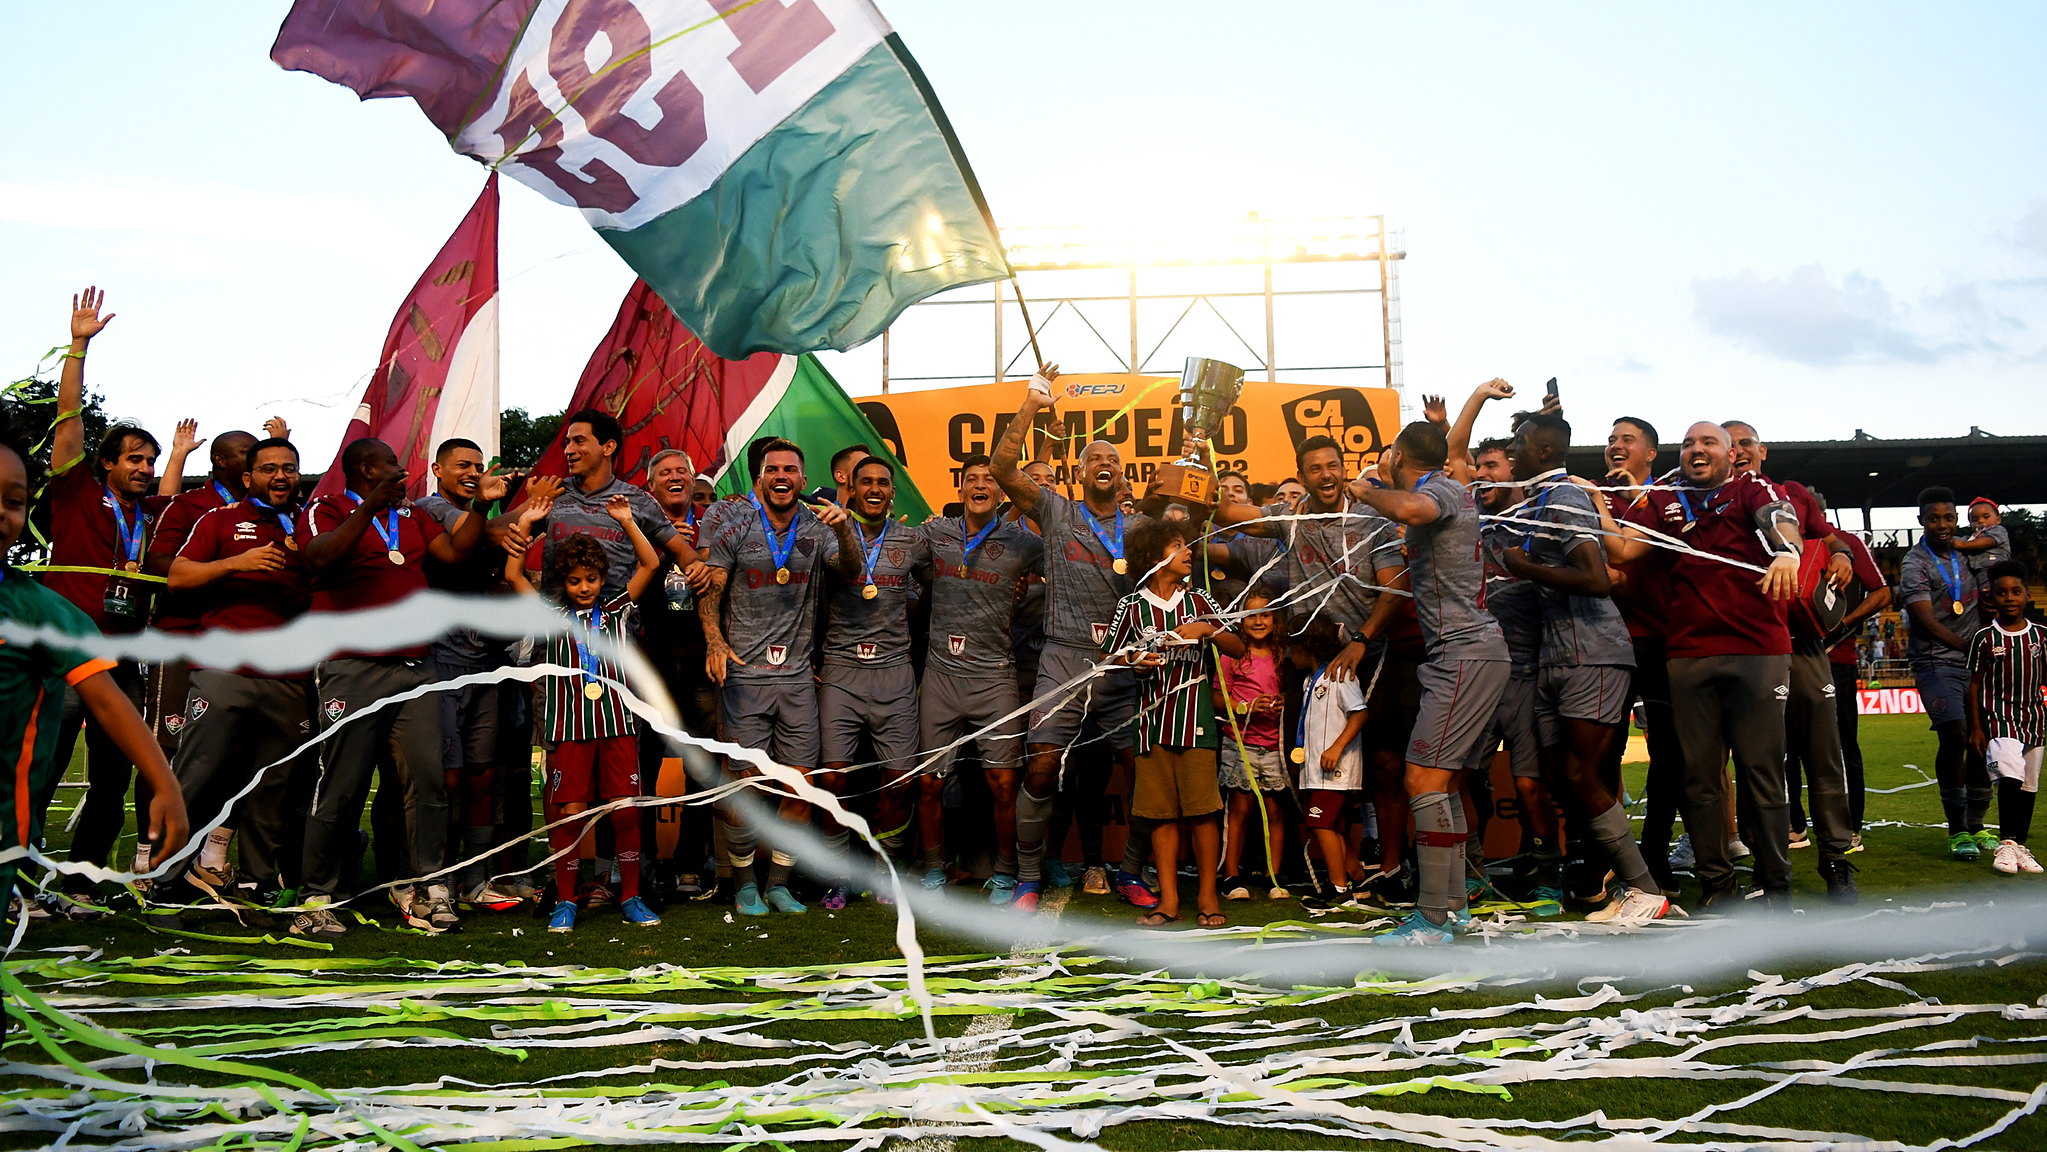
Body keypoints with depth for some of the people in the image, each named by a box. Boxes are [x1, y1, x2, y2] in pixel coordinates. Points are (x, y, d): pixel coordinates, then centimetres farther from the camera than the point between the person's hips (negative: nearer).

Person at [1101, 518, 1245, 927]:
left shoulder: (1198, 601, 8)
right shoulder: (1132, 605, 4)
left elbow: (1238, 649, 7)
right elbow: (1109, 656, 9)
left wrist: (1208, 630, -10)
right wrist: (1135, 662, -10)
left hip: (1195, 716, 0)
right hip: (1153, 718, 0)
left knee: (1203, 809, -3)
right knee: (1162, 813, 4)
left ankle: (1207, 895, 9)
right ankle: (1168, 899, 11)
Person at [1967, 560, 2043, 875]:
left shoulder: (2040, 634, 4)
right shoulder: (1984, 638, -3)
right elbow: (1975, 683, 1)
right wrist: (1975, 727, -2)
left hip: (2035, 717, 4)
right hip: (1999, 716, -4)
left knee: (2028, 785, 8)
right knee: (2009, 775, -22)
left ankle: (2020, 845, 20)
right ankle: (2006, 843, -16)